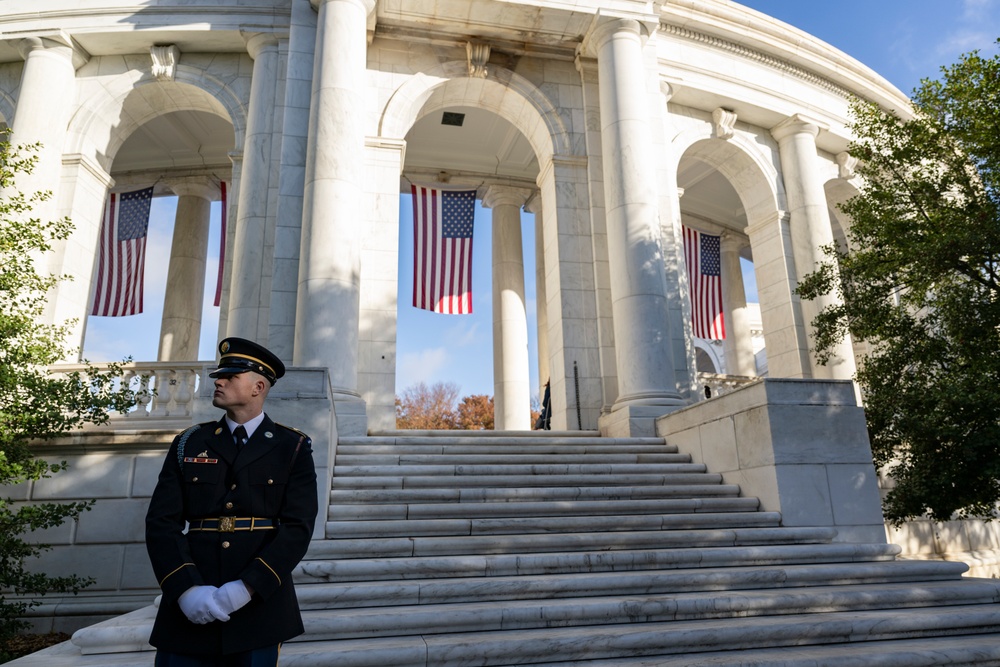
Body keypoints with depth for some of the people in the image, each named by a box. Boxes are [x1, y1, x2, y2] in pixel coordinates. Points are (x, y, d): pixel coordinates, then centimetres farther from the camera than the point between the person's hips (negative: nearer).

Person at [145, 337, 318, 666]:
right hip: (187, 608, 2)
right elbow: (161, 523, 0)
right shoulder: (188, 444, 8)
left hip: (260, 604, -2)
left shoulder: (293, 448, 0)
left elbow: (298, 528, -8)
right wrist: (186, 589, -15)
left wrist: (246, 588, -18)